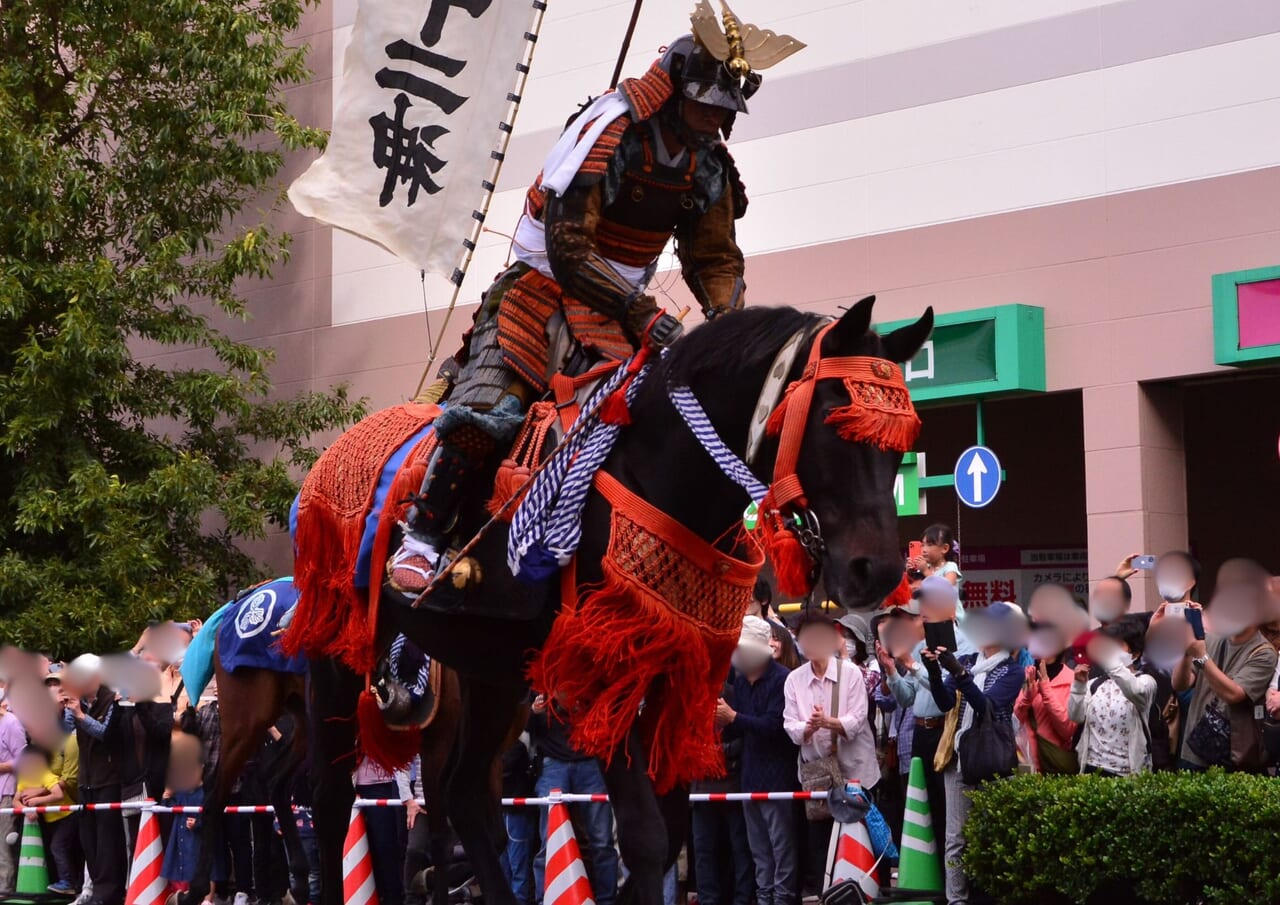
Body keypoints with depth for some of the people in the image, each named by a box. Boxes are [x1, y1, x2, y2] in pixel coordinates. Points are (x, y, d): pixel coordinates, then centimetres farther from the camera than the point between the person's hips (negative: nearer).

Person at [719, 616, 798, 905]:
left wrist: (733, 717, -20)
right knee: (759, 850, 12)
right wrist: (724, 724, -5)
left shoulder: (781, 679, -12)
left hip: (777, 776, -8)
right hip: (751, 775, 8)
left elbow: (775, 725, -21)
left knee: (782, 846, -5)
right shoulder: (741, 680, 14)